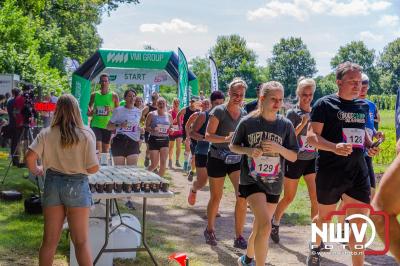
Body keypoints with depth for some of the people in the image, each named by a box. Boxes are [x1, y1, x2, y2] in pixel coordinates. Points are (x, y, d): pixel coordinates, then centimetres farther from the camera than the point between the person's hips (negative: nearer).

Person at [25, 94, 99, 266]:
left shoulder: (47, 133, -4)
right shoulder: (87, 134, -10)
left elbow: (30, 157, -13)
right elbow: (93, 168, -12)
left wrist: (35, 170, 8)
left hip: (53, 184, 2)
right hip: (77, 186, -2)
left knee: (49, 240, 12)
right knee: (81, 241, 6)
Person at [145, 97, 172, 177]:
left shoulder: (168, 116, 9)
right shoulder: (152, 115, -2)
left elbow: (171, 127, 19)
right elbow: (146, 127, -2)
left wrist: (170, 130, -4)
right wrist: (152, 129, -22)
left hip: (165, 140, 3)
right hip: (154, 140, -3)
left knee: (163, 162, -8)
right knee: (154, 164, -3)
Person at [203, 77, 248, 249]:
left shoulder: (244, 114, 5)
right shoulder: (219, 111, -10)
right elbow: (208, 135, -15)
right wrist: (226, 138, -29)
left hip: (237, 159, 3)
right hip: (218, 159, -3)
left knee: (242, 195, -13)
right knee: (216, 197, 8)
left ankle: (239, 237, -4)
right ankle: (210, 230, 33)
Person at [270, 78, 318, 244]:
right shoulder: (293, 113, -9)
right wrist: (302, 123, -24)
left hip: (312, 159, 4)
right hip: (295, 160, -4)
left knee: (316, 197, -8)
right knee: (289, 198, 9)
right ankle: (275, 224, 33)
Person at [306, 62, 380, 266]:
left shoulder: (363, 106, 11)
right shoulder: (325, 104, -7)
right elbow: (311, 136, -13)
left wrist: (369, 145, 4)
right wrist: (334, 147, -30)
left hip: (358, 172, 4)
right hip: (330, 172, -4)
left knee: (359, 222, -1)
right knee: (325, 217, 14)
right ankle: (315, 247, 44)